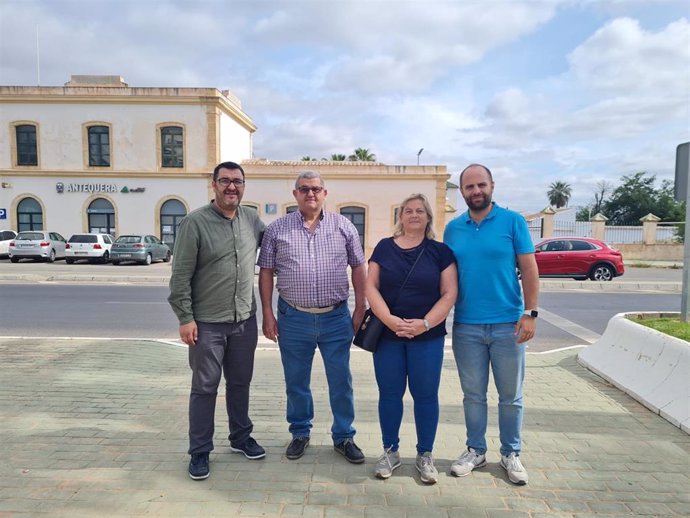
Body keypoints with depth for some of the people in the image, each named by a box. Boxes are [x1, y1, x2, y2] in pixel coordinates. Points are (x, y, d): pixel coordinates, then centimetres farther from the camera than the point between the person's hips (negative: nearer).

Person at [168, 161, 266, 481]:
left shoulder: (252, 219, 4)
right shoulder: (195, 222, -10)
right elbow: (181, 275, -10)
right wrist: (185, 318, -12)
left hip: (245, 320, 5)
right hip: (207, 322, -4)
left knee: (240, 383, 18)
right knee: (204, 388, 6)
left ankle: (240, 438, 35)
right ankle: (200, 452, 22)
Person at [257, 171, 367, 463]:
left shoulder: (343, 226, 2)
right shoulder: (277, 229, 2)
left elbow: (358, 268, 5)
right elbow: (266, 272, 4)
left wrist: (360, 309, 1)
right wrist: (268, 314, -1)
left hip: (336, 318, 0)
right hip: (293, 319, 0)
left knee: (341, 381, 9)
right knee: (296, 382, 13)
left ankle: (344, 437, 27)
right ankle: (300, 433, 33)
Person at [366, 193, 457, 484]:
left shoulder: (440, 251, 2)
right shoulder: (385, 247, 5)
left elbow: (449, 294, -3)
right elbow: (371, 287, -1)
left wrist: (424, 323, -16)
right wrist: (390, 320, -15)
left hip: (428, 337, -1)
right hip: (387, 335, 1)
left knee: (425, 395, 7)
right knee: (389, 393, 9)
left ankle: (425, 456, 24)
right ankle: (390, 452, 27)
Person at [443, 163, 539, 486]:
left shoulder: (513, 221, -2)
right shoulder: (452, 229, 6)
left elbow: (529, 270, -3)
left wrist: (530, 313, -11)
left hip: (508, 324, -2)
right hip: (466, 327, 2)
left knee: (510, 396, 11)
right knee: (473, 395, 13)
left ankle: (511, 454, 29)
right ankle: (475, 450, 30)